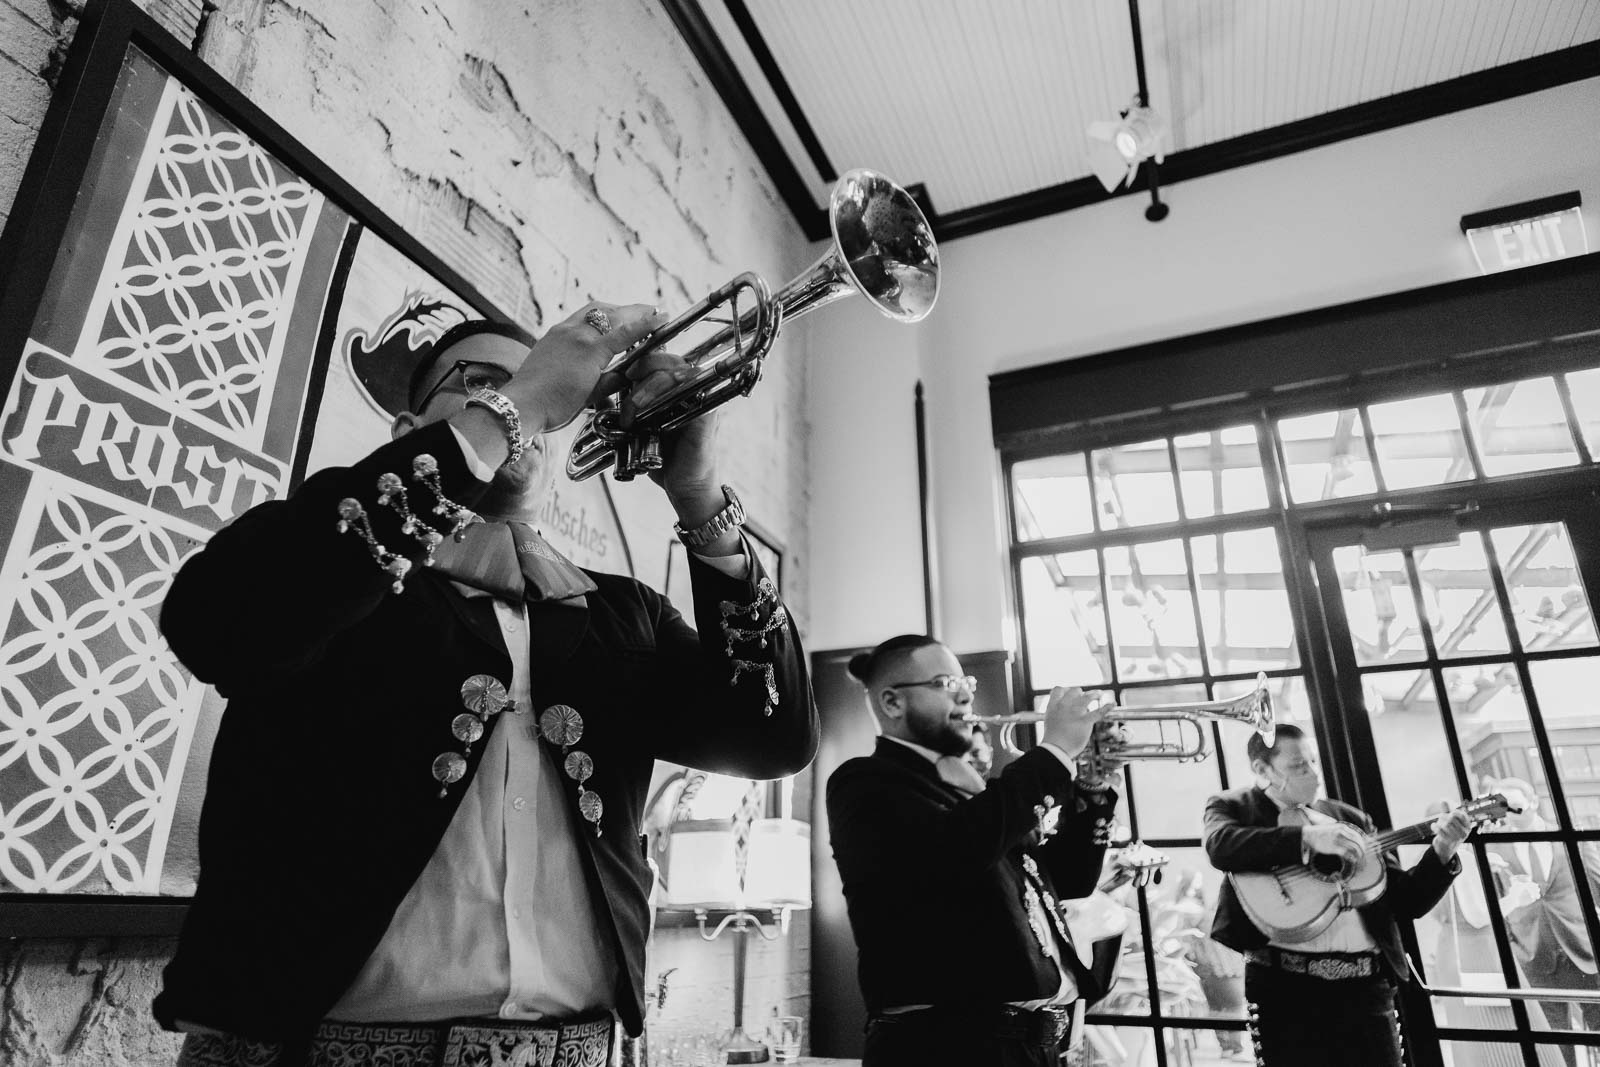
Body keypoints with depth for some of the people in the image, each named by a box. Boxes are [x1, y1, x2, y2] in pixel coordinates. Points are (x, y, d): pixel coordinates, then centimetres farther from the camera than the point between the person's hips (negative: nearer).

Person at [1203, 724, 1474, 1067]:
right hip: (1284, 979, -4)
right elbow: (1221, 846, -20)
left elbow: (1406, 900, 16)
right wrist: (1308, 837, -25)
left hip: (1364, 982, 4)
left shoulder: (1350, 817, 17)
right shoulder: (1233, 806, 4)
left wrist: (1442, 852, 1)